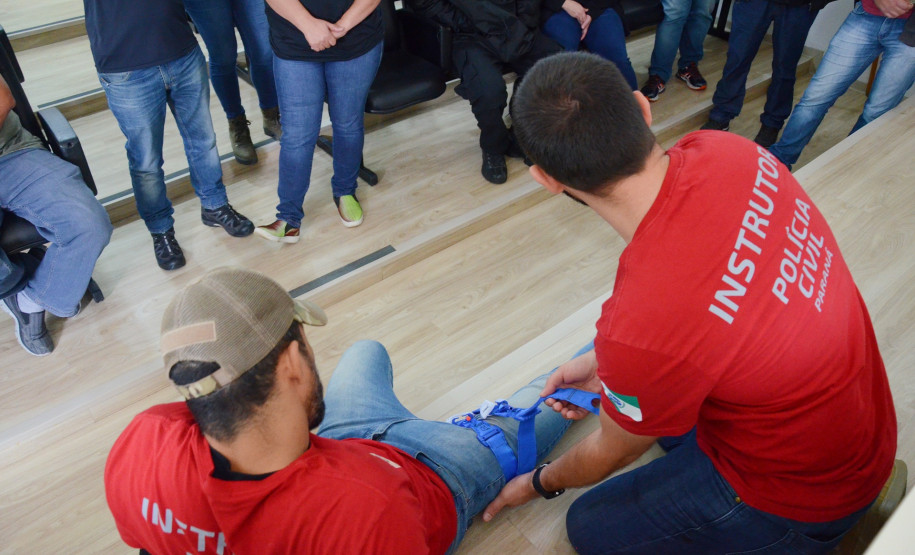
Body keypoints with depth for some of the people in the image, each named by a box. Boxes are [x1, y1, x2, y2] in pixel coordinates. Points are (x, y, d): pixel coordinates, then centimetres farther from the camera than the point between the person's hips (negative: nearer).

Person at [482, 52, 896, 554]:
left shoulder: (640, 329, -40)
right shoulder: (725, 151, -21)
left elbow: (610, 453, -15)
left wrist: (540, 483, 7)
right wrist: (602, 362, 5)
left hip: (805, 499, -6)